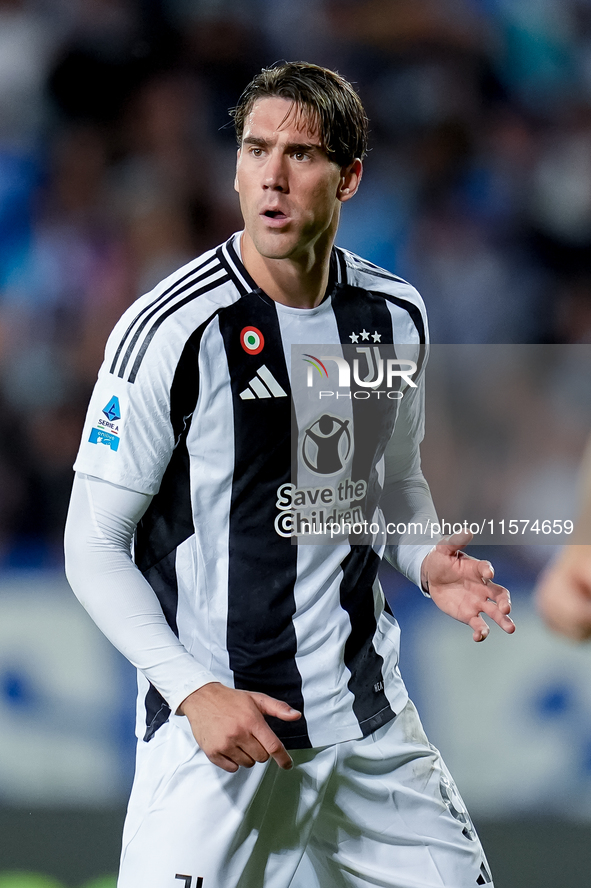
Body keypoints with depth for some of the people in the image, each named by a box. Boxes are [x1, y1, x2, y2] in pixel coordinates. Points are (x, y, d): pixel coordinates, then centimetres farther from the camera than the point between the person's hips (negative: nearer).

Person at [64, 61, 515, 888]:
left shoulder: (396, 314, 3)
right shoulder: (170, 329, -13)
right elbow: (93, 548, -9)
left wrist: (427, 562, -1)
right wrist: (196, 692, -19)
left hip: (371, 722, 5)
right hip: (211, 727, -5)